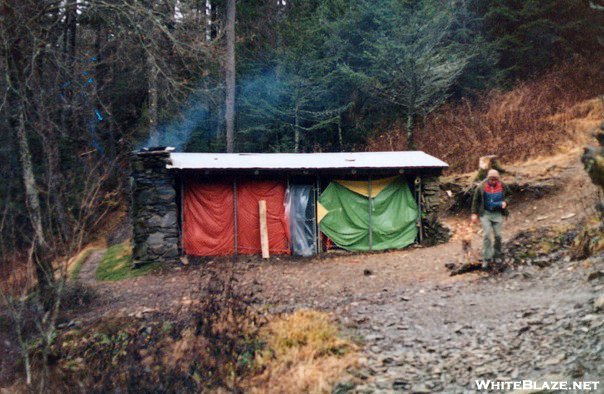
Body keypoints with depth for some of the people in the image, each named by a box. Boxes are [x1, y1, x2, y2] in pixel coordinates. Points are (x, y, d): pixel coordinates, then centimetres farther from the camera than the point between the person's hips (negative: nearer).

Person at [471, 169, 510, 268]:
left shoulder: (502, 186, -3)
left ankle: (497, 255, 22)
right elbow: (476, 200, 0)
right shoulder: (482, 187, -8)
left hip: (498, 214, 2)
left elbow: (508, 196, 13)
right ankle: (487, 258, -2)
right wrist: (474, 213, -4)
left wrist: (505, 202, -9)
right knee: (486, 234, -8)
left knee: (497, 235, 3)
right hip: (485, 213, -1)